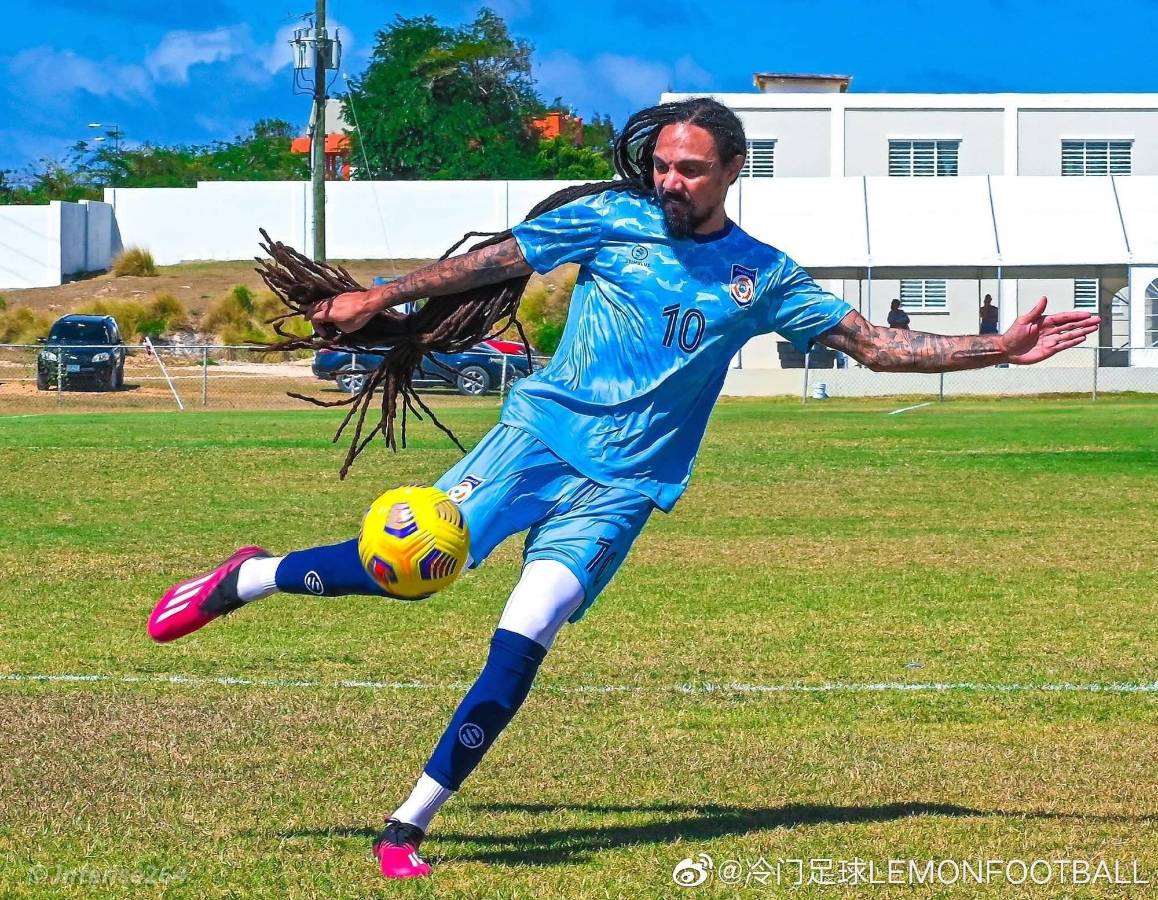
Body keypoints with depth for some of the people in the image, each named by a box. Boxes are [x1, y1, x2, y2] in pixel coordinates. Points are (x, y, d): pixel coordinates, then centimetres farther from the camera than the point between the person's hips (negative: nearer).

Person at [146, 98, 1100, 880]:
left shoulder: (763, 276, 5)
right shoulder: (612, 219, 3)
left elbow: (876, 343, 6)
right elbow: (494, 261, 11)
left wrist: (1002, 348, -2)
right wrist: (382, 298, 11)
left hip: (621, 485, 1)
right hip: (540, 433, 0)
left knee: (521, 648, -16)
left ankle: (408, 829, -8)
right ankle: (246, 579, 8)